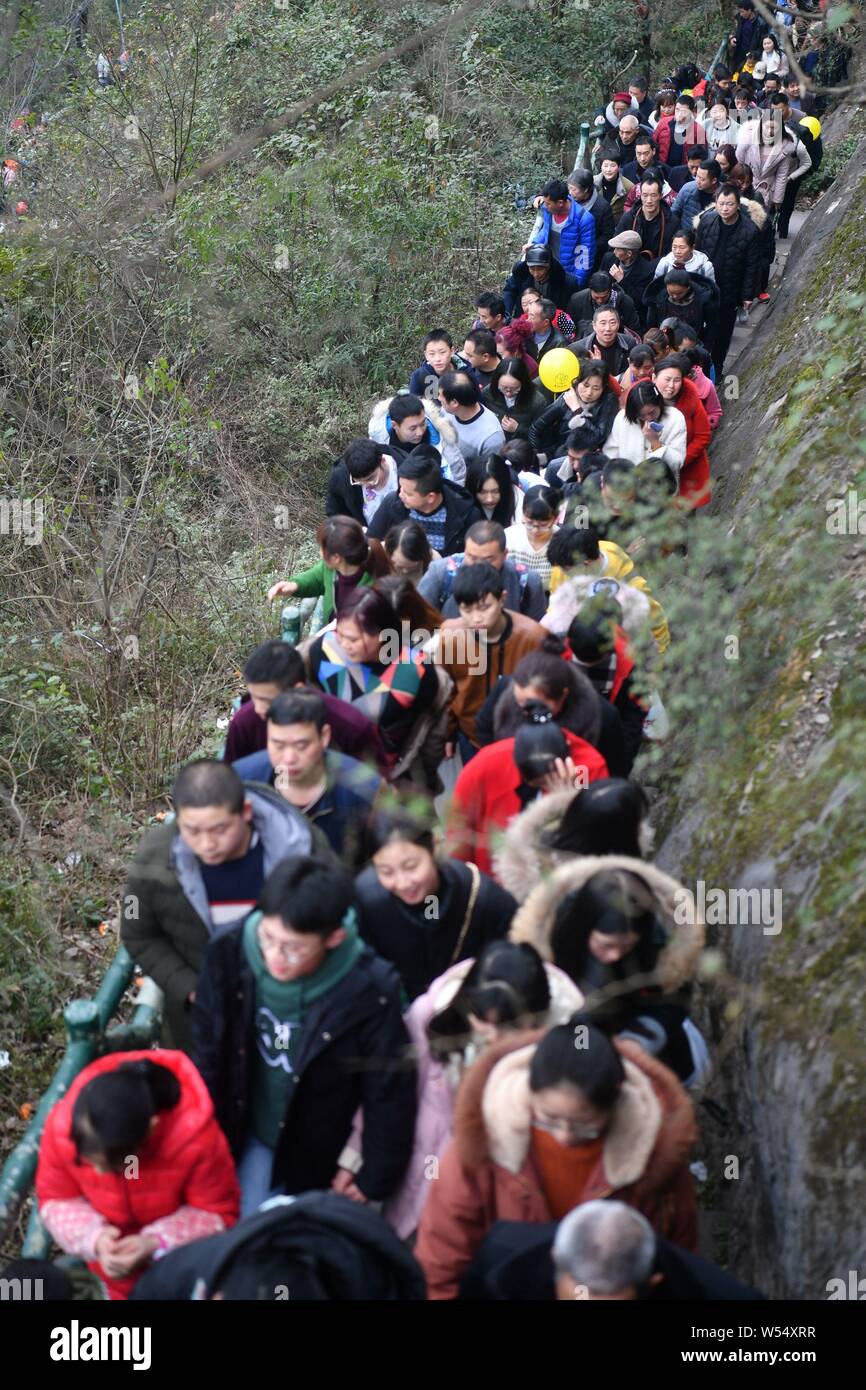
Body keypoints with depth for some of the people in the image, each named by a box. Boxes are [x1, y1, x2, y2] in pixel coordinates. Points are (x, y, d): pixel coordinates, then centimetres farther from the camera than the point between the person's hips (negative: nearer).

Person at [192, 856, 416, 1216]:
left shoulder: (369, 993, -28)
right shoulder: (230, 957, -22)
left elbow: (390, 1092, -15)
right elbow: (209, 1055, -6)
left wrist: (375, 1179, -7)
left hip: (323, 1157, -2)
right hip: (249, 1138, 2)